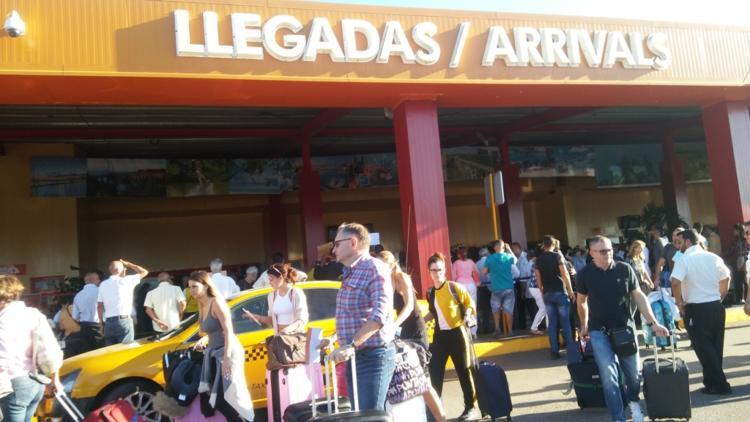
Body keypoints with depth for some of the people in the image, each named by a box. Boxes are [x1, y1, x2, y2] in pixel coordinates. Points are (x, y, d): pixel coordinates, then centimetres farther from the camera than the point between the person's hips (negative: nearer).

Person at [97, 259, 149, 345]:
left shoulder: (103, 284, 11)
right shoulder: (126, 281, -3)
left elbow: (99, 306, 11)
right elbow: (144, 272, 7)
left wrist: (102, 322, 17)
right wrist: (127, 264, 15)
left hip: (108, 323, 5)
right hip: (124, 321, -5)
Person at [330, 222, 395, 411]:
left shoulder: (374, 268, -14)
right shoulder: (349, 274, 15)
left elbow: (379, 314, -25)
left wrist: (351, 345, -29)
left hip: (374, 356, -9)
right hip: (354, 357, 9)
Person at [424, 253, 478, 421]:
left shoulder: (454, 287, -9)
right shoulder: (430, 293, 6)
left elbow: (469, 303, -2)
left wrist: (467, 315, -20)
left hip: (457, 333, -5)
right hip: (439, 335, 5)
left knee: (463, 371, 5)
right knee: (435, 371, 3)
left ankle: (471, 408, 19)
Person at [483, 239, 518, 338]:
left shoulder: (489, 258, -5)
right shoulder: (508, 257, -1)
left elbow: (485, 272, 5)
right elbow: (515, 260, 22)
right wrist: (509, 249, 24)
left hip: (496, 288, 0)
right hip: (508, 288, 0)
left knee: (496, 309, 15)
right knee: (508, 310, 6)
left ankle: (497, 329, 4)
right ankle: (509, 331, 10)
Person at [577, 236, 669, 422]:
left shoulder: (624, 269, -7)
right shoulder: (585, 274, -7)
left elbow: (638, 296, -1)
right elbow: (582, 301, 8)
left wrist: (653, 322, -6)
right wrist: (584, 326, 15)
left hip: (625, 328, 1)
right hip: (599, 331, -1)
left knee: (633, 374, 13)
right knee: (609, 377, -5)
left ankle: (633, 401, 43)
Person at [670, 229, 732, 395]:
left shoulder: (684, 259, -11)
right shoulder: (714, 257, 8)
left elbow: (675, 282, -25)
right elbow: (726, 279, 15)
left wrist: (680, 303, -12)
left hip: (696, 309, -6)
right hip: (716, 306, 7)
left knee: (703, 348, 3)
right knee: (715, 346, 16)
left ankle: (719, 385, 6)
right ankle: (713, 380, 25)